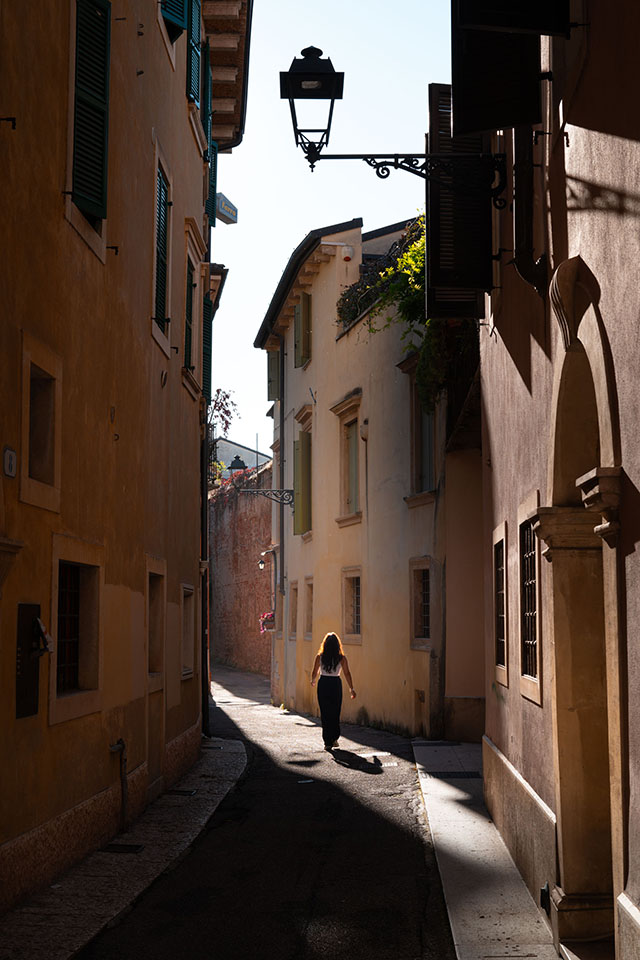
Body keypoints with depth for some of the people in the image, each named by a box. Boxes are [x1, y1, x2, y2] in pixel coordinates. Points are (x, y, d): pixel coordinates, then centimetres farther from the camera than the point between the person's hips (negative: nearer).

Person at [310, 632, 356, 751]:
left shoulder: (320, 657, -4)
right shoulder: (342, 658, -4)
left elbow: (314, 672, 5)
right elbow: (347, 674, -5)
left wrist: (313, 681, 26)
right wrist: (351, 689, 2)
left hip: (323, 684, 0)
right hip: (336, 684, 0)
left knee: (325, 714, 5)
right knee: (335, 713, 17)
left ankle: (328, 742, 2)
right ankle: (334, 738, 18)